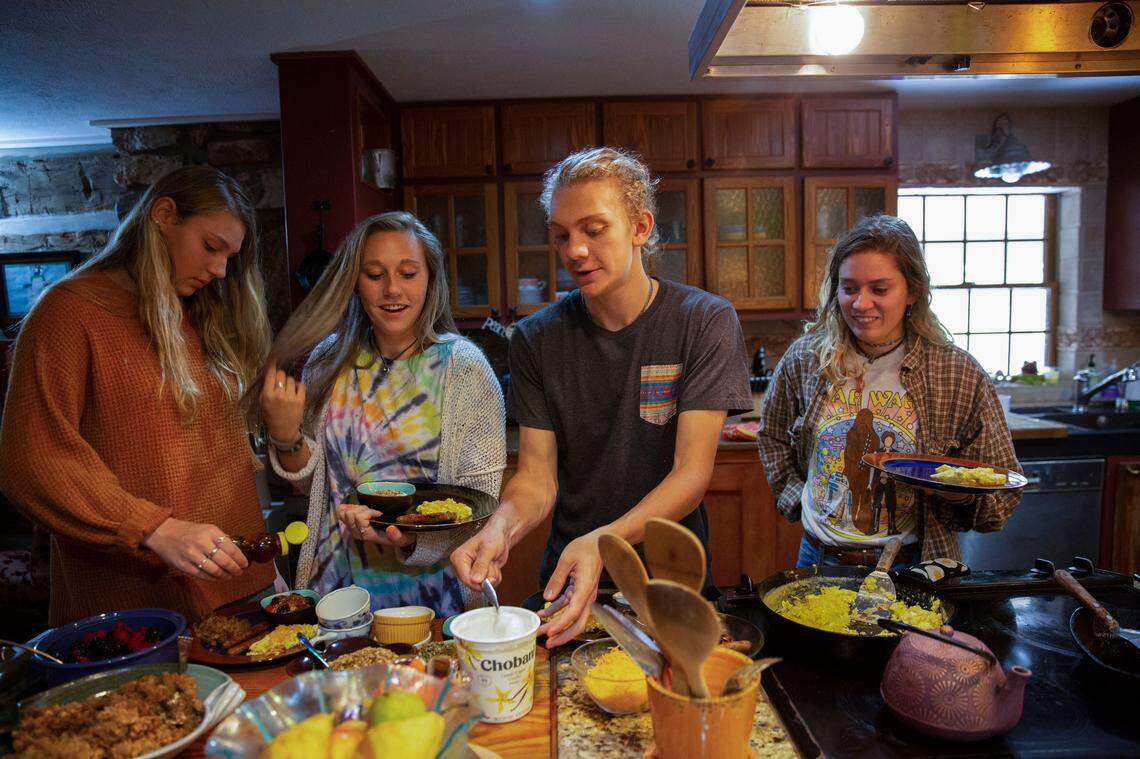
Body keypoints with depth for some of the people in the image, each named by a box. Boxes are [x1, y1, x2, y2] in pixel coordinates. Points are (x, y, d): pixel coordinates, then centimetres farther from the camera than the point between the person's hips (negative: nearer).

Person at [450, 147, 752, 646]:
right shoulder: (535, 340, -1)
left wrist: (601, 541, -31)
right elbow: (537, 474, -4)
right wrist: (503, 525, -27)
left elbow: (692, 472, -15)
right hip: (567, 569, 2)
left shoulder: (706, 322, -9)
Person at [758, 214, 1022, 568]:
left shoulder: (958, 374, -10)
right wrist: (796, 496, 1)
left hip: (912, 566, -2)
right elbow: (772, 436, 12)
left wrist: (962, 493, -23)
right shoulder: (803, 359, -6)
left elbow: (1002, 491, -3)